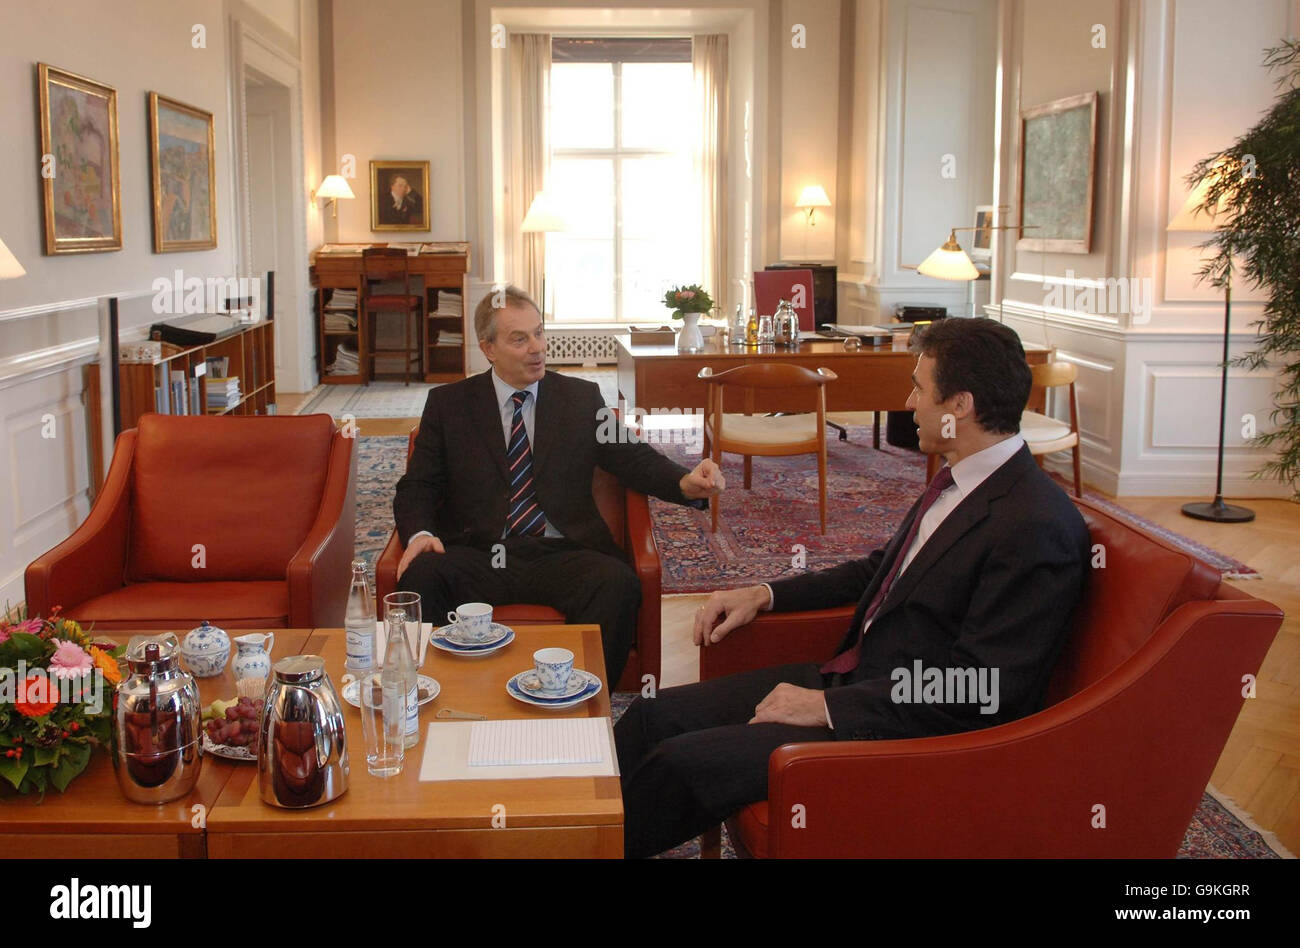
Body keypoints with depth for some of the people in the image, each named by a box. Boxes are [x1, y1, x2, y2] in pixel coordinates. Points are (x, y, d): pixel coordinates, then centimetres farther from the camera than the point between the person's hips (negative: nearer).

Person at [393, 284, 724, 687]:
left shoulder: (582, 398, 15)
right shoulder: (448, 404, 13)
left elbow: (636, 459, 9)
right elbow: (417, 487, 11)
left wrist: (686, 483, -12)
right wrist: (420, 533, -12)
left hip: (561, 557, 0)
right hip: (480, 557, 0)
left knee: (619, 583, -32)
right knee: (420, 576, -31)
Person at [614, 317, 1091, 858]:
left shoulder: (1037, 528, -22)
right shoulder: (957, 482, 8)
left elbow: (981, 689, -23)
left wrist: (829, 707, -19)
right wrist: (765, 595, 14)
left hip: (910, 729, -9)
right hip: (856, 677, 9)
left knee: (682, 763, -18)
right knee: (653, 717, 1)